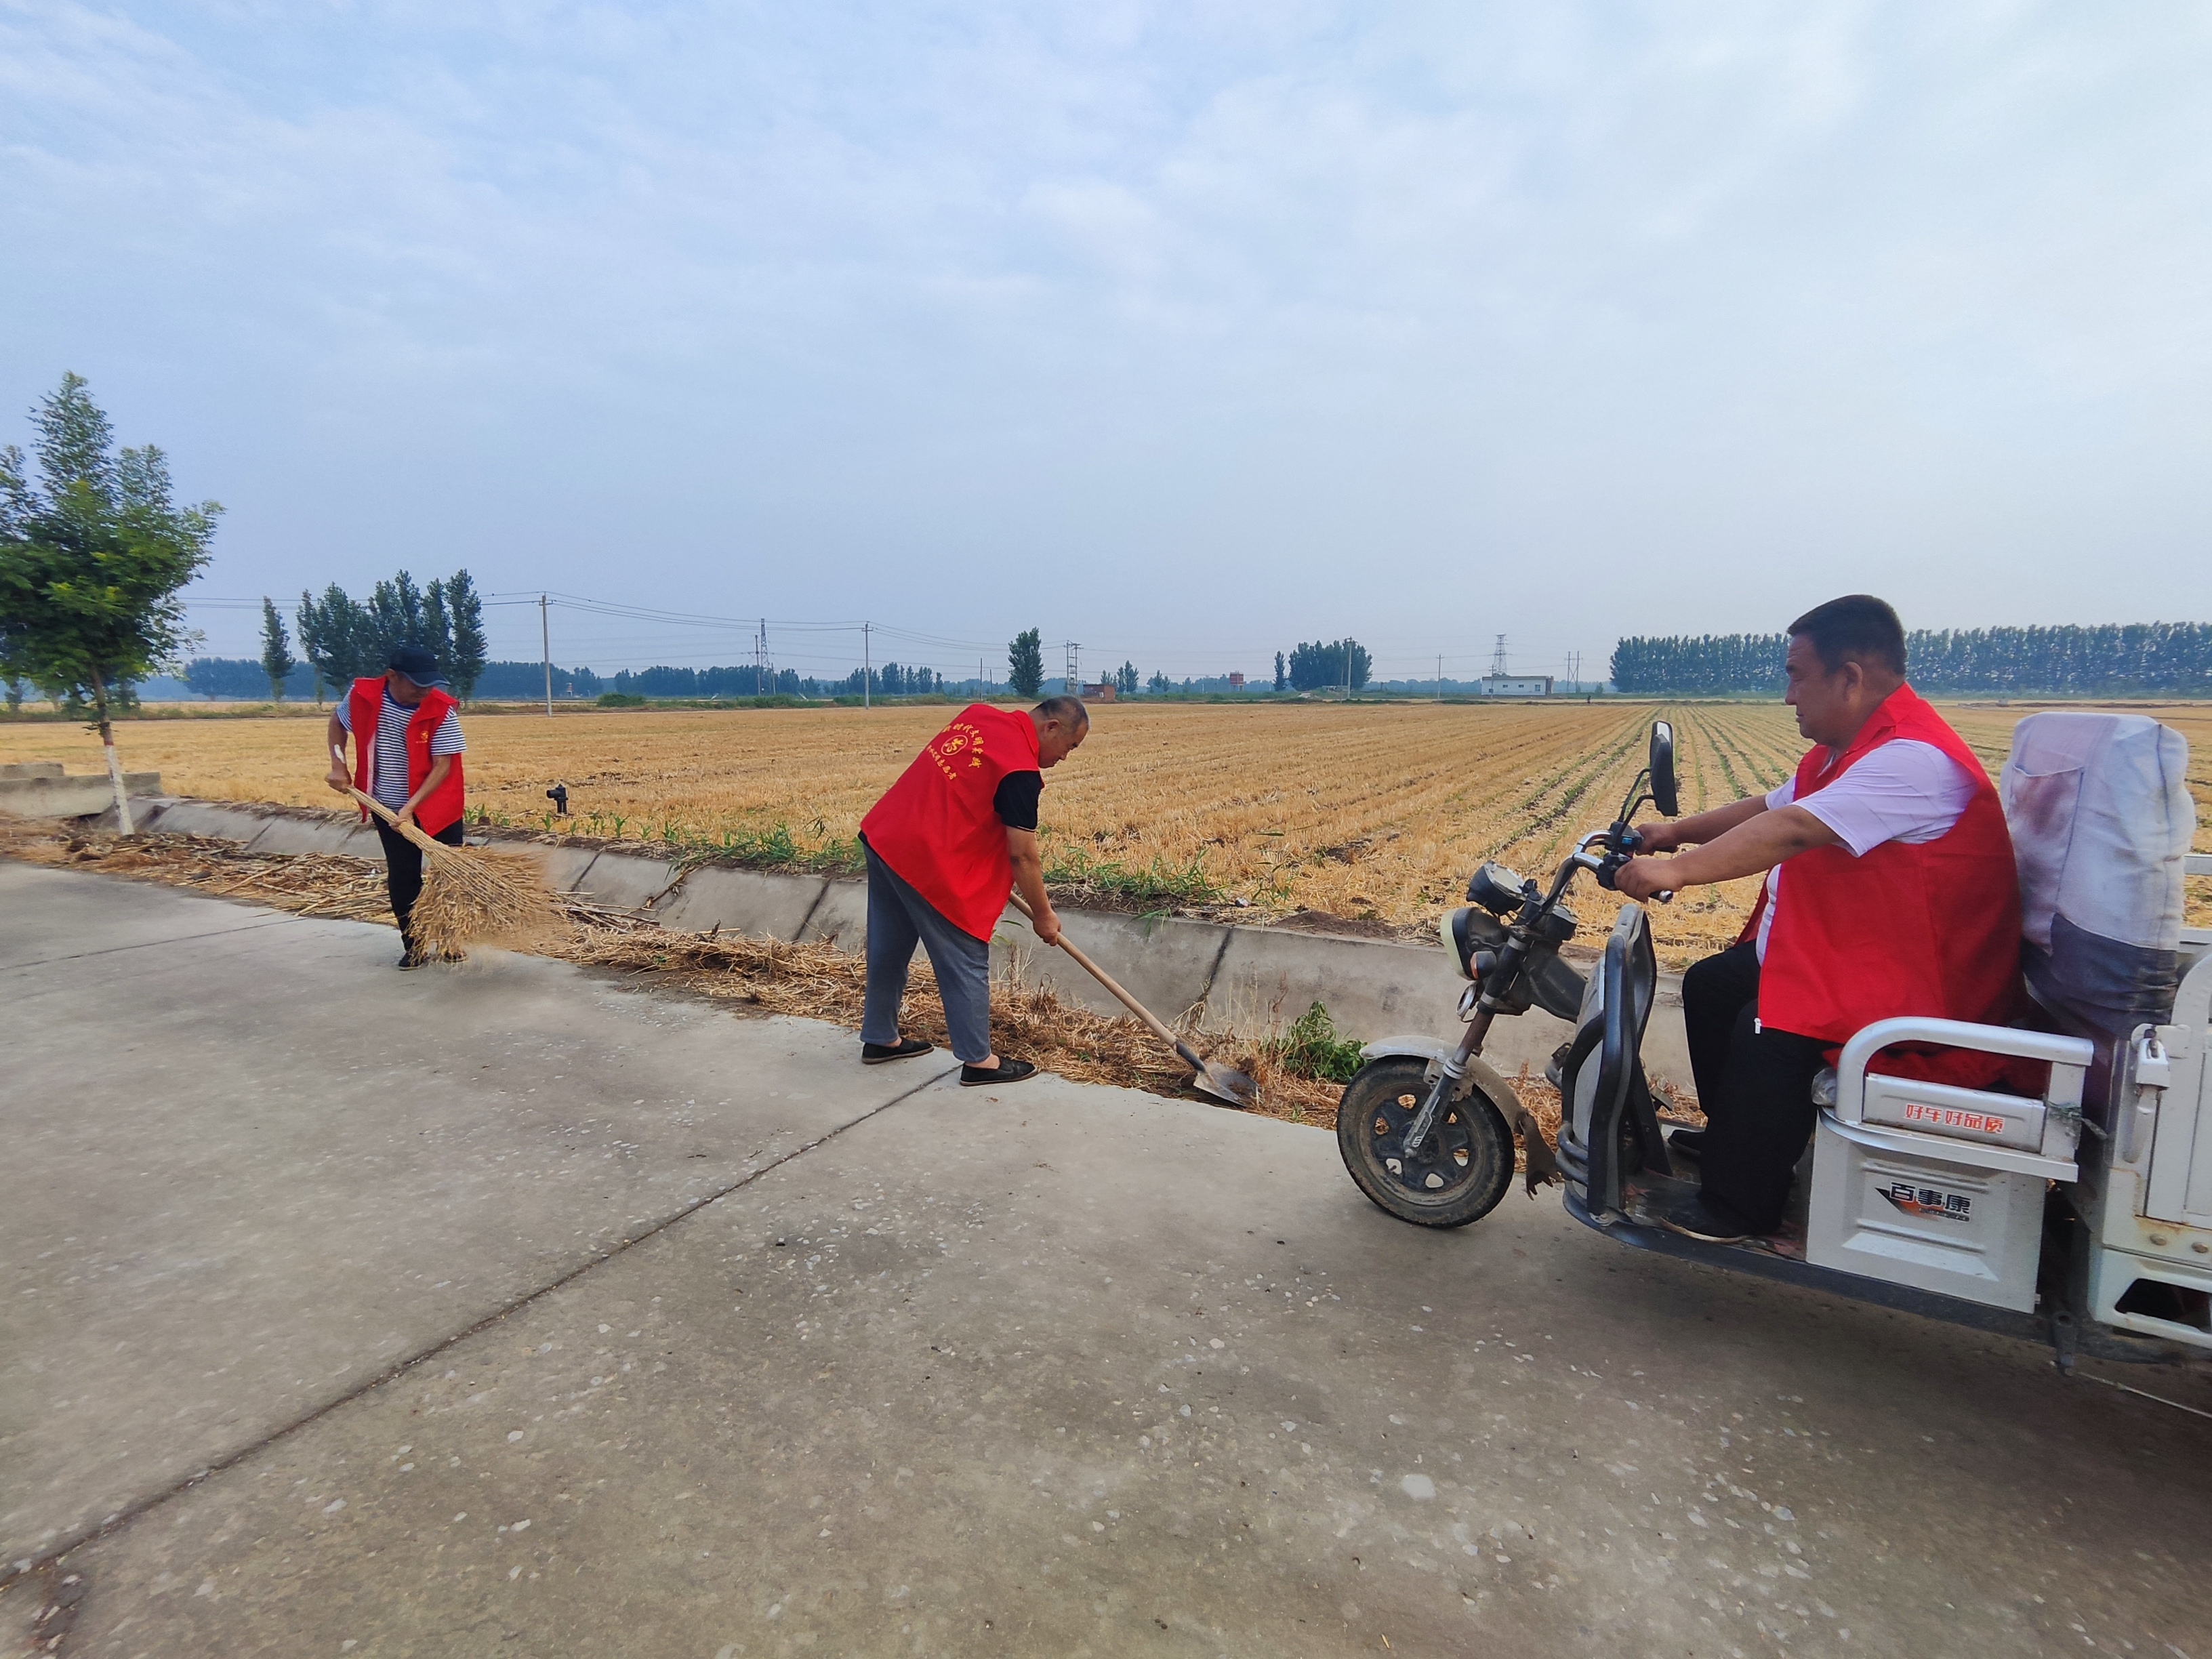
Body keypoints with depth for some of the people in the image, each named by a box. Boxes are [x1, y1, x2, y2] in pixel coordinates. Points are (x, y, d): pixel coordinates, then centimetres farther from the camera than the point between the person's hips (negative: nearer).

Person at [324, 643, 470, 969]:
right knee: (402, 879, 7)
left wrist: (411, 806, -25)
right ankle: (413, 947, 20)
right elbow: (337, 721, 12)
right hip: (388, 808, 2)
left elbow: (443, 765, -19)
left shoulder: (441, 709, -19)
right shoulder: (363, 696, -11)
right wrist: (338, 765, 2)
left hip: (437, 806, -2)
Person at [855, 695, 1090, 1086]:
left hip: (880, 834, 9)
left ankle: (880, 1039, 36)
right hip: (925, 861, -9)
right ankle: (978, 1061, 14)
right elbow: (1022, 855, -12)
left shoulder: (979, 714, 8)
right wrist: (1043, 914, 0)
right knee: (965, 961, 4)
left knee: (888, 950, 20)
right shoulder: (1021, 771, -16)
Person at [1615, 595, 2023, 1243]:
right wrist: (1677, 831, 5)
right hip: (1844, 945, 11)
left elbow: (1793, 830, -36)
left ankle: (1738, 1202, -8)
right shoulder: (1852, 748, 9)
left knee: (1768, 1031, -27)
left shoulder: (1912, 758, -26)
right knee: (1709, 984, 10)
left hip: (1918, 981, -11)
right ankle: (1735, 1133, 26)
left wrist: (1679, 870, -38)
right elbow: (1767, 807, 16)